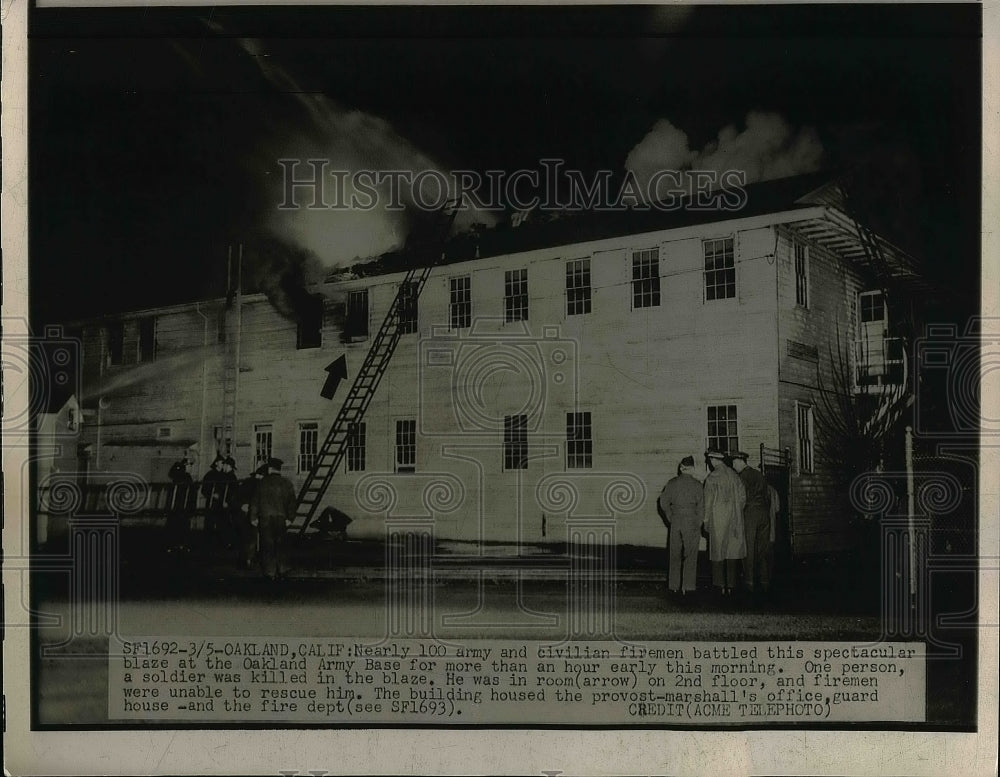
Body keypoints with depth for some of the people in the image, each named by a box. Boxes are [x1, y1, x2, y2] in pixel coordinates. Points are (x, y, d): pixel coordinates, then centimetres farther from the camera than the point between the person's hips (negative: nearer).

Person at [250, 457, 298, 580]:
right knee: (280, 545, 14)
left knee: (267, 546, 3)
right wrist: (290, 518, 8)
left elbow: (255, 500, -3)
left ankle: (270, 572, 3)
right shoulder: (287, 483, 2)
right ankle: (281, 571, 16)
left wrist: (253, 517, 3)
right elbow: (292, 501, 3)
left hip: (265, 519, -2)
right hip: (281, 518, 3)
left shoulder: (263, 482, -4)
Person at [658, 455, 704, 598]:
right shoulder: (696, 485, -5)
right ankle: (687, 587, -1)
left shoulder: (672, 483, 2)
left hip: (675, 521, 3)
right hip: (691, 521, -3)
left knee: (675, 555, 12)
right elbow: (700, 507, -6)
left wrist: (671, 519, 10)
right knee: (691, 555, 3)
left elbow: (664, 502, 3)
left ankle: (674, 586, 15)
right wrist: (698, 527, 0)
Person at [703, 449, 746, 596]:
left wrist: (706, 519, -2)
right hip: (734, 519, 4)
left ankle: (721, 585, 3)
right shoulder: (734, 475, 5)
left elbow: (708, 500, -9)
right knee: (732, 551, 7)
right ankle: (730, 585, 6)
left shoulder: (712, 477, -9)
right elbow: (743, 496, 7)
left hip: (718, 519, -4)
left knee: (718, 551, 4)